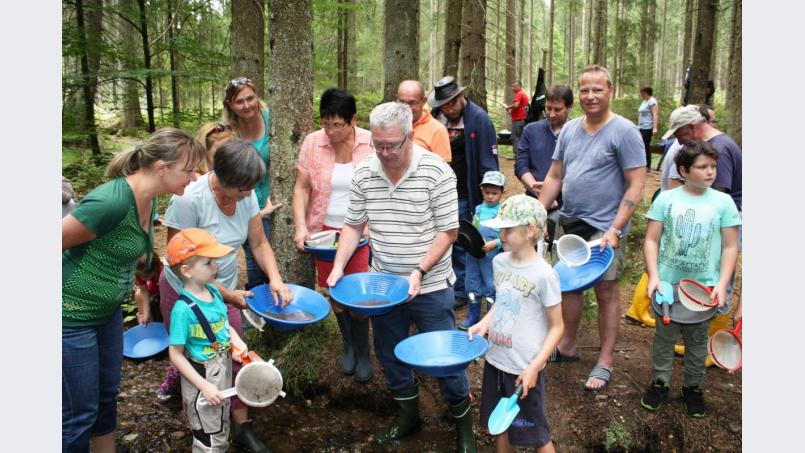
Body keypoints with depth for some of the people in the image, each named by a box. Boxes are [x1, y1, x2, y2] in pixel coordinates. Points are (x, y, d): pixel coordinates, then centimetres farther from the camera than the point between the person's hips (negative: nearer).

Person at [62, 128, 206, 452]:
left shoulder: (148, 201, 0)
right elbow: (62, 240, -23)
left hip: (108, 313, 9)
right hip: (73, 319, -9)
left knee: (107, 395, 22)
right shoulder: (113, 201, -29)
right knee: (79, 413, 6)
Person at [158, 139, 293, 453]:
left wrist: (275, 279, -17)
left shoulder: (246, 195, -10)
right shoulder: (189, 200, -28)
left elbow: (259, 243, 0)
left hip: (225, 292, 5)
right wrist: (227, 294, -21)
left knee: (234, 357, 6)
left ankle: (243, 427, 19)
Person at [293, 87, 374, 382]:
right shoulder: (312, 142, -4)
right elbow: (302, 187, -2)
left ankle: (363, 353, 19)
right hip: (325, 230, 2)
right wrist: (300, 226, -13)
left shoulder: (371, 143, -8)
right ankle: (349, 346, 33)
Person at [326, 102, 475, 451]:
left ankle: (462, 416, 31)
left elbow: (448, 231, -14)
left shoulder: (436, 172, -16)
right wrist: (339, 265, -8)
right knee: (389, 354, 18)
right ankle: (408, 413, 41)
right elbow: (353, 226, 5)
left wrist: (419, 272, -22)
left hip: (430, 286, -4)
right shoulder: (364, 173, -4)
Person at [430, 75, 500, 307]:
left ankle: (459, 291, 20)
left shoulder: (479, 119, -10)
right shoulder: (435, 117, 5)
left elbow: (488, 161, -10)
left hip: (462, 195, -5)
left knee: (460, 244, 4)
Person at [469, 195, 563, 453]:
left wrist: (534, 367, -19)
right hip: (495, 360, 6)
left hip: (524, 368, -6)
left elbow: (556, 327, -12)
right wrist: (484, 323, -1)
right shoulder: (499, 262, 0)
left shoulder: (543, 274, -18)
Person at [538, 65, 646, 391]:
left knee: (606, 291, 4)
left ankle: (605, 362, 16)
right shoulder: (569, 129, 8)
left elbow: (635, 186, -13)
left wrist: (615, 230, -20)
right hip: (568, 223, 6)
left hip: (604, 228, -6)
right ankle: (567, 347, 32)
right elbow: (554, 176, 14)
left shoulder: (623, 131, -10)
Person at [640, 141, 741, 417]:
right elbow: (651, 240, -1)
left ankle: (692, 387, 29)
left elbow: (730, 247, 0)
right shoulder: (666, 199, -3)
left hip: (705, 287, 0)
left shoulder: (723, 202, -1)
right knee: (664, 336, 11)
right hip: (668, 284, 0)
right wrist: (653, 276, -11)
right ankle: (659, 382, 28)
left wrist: (722, 284, -8)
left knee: (697, 340, 12)